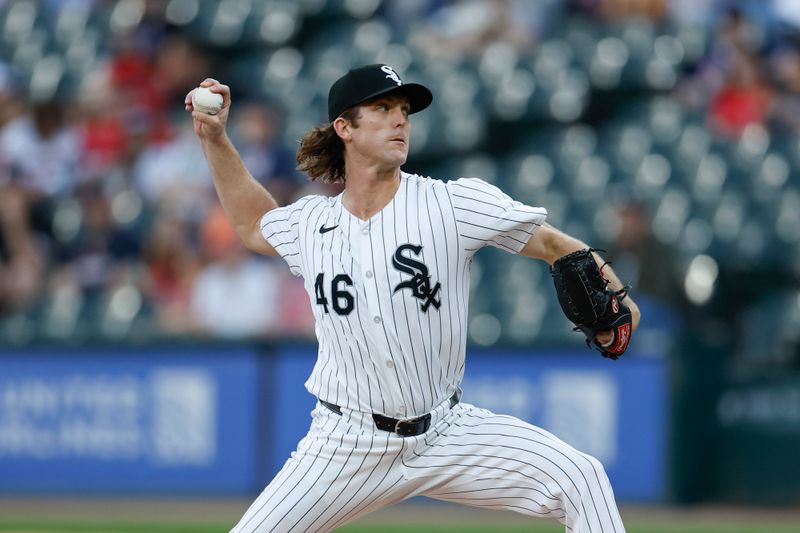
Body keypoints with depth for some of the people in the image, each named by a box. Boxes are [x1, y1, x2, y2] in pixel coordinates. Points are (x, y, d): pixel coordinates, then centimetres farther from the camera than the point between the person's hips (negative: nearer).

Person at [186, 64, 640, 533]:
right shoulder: (310, 225, 3)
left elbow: (552, 244, -8)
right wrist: (215, 140, 16)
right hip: (347, 445, 2)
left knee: (580, 479, -20)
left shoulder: (455, 203, -8)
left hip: (448, 436, -2)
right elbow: (253, 224, 25)